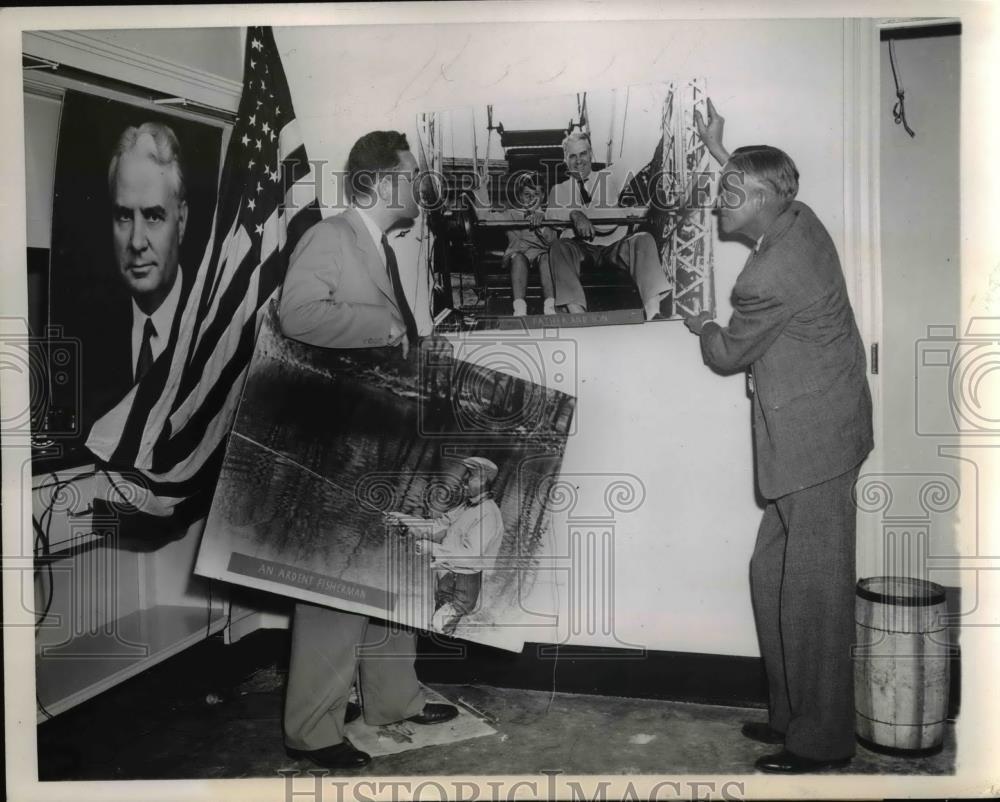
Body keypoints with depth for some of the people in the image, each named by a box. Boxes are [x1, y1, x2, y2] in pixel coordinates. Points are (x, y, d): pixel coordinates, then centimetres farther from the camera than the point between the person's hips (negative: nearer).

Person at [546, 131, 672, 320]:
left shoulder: (607, 177, 19)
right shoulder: (559, 189, 20)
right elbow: (550, 213, -2)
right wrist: (574, 214, -22)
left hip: (612, 245, 1)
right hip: (580, 248, 0)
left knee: (644, 240, -28)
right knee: (559, 247, -33)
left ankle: (654, 309, -47)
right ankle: (576, 312, -48)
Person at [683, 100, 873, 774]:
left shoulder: (768, 278, -22)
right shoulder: (801, 220, 5)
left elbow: (729, 356, -6)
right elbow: (762, 189, 32)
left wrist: (705, 327, 14)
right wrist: (722, 152, 29)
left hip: (813, 446, -10)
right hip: (817, 439, 10)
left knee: (814, 593, 0)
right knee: (773, 575, 17)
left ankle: (823, 741, 15)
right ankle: (791, 713, 30)